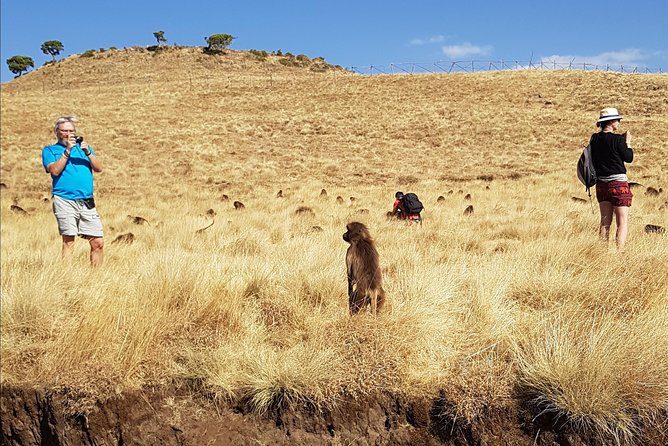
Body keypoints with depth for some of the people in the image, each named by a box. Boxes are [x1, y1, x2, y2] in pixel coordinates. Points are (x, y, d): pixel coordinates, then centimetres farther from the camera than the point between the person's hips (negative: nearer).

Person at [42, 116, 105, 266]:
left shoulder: (83, 146, 22)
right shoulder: (49, 150, 12)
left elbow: (99, 168, 9)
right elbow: (55, 170, -6)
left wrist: (87, 152, -5)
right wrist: (67, 150, -8)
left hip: (87, 202, 3)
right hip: (64, 201, -3)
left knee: (98, 243, -2)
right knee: (68, 241, -8)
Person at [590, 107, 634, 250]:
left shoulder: (595, 138, 3)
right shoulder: (617, 139, -14)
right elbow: (629, 158, -5)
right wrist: (627, 142, 7)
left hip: (601, 183, 6)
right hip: (618, 183, -6)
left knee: (605, 221, 15)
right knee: (623, 222, 0)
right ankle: (619, 250, -6)